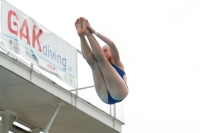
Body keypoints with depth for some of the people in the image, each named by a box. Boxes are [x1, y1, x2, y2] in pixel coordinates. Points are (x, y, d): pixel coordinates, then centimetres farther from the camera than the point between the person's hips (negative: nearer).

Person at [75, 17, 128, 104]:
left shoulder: (117, 63, 24)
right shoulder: (102, 67, 33)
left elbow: (112, 45, 5)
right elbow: (85, 56, 19)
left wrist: (94, 31, 0)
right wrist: (81, 36, 6)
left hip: (119, 93, -3)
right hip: (106, 98, 3)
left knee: (101, 60, -7)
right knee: (93, 63, -2)